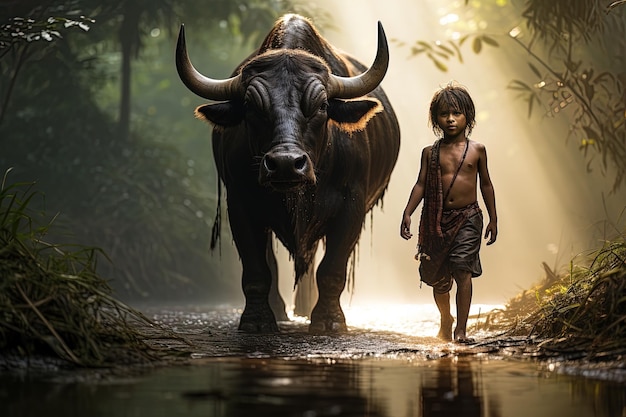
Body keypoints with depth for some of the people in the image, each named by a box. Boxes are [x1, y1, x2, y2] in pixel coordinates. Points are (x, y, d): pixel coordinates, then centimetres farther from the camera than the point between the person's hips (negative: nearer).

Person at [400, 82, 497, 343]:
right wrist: (407, 214, -8)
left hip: (467, 217, -2)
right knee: (438, 277, 11)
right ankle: (446, 319, 36)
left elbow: (486, 184, 9)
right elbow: (421, 185, 3)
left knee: (462, 270, -15)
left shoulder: (477, 150, 3)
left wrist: (493, 219, 10)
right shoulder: (430, 152, 3)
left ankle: (461, 329, -14)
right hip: (437, 219, 2)